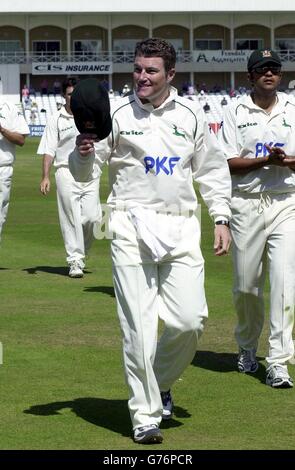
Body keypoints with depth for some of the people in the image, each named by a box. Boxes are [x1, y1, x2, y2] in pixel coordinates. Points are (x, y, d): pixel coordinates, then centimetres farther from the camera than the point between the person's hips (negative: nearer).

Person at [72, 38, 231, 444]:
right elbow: (83, 169, -1)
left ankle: (161, 382, 23)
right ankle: (145, 416, 3)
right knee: (138, 325, -5)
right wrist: (84, 151, -24)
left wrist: (221, 218, 9)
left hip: (181, 227, 2)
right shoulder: (118, 113, 0)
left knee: (191, 319, -6)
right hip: (132, 227, -2)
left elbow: (211, 170, 16)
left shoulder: (191, 114, 8)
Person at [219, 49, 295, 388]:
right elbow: (227, 163, -3)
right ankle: (247, 347, 31)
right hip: (246, 204, 0)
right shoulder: (236, 112, 4)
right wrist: (265, 160, -16)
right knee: (245, 284, 7)